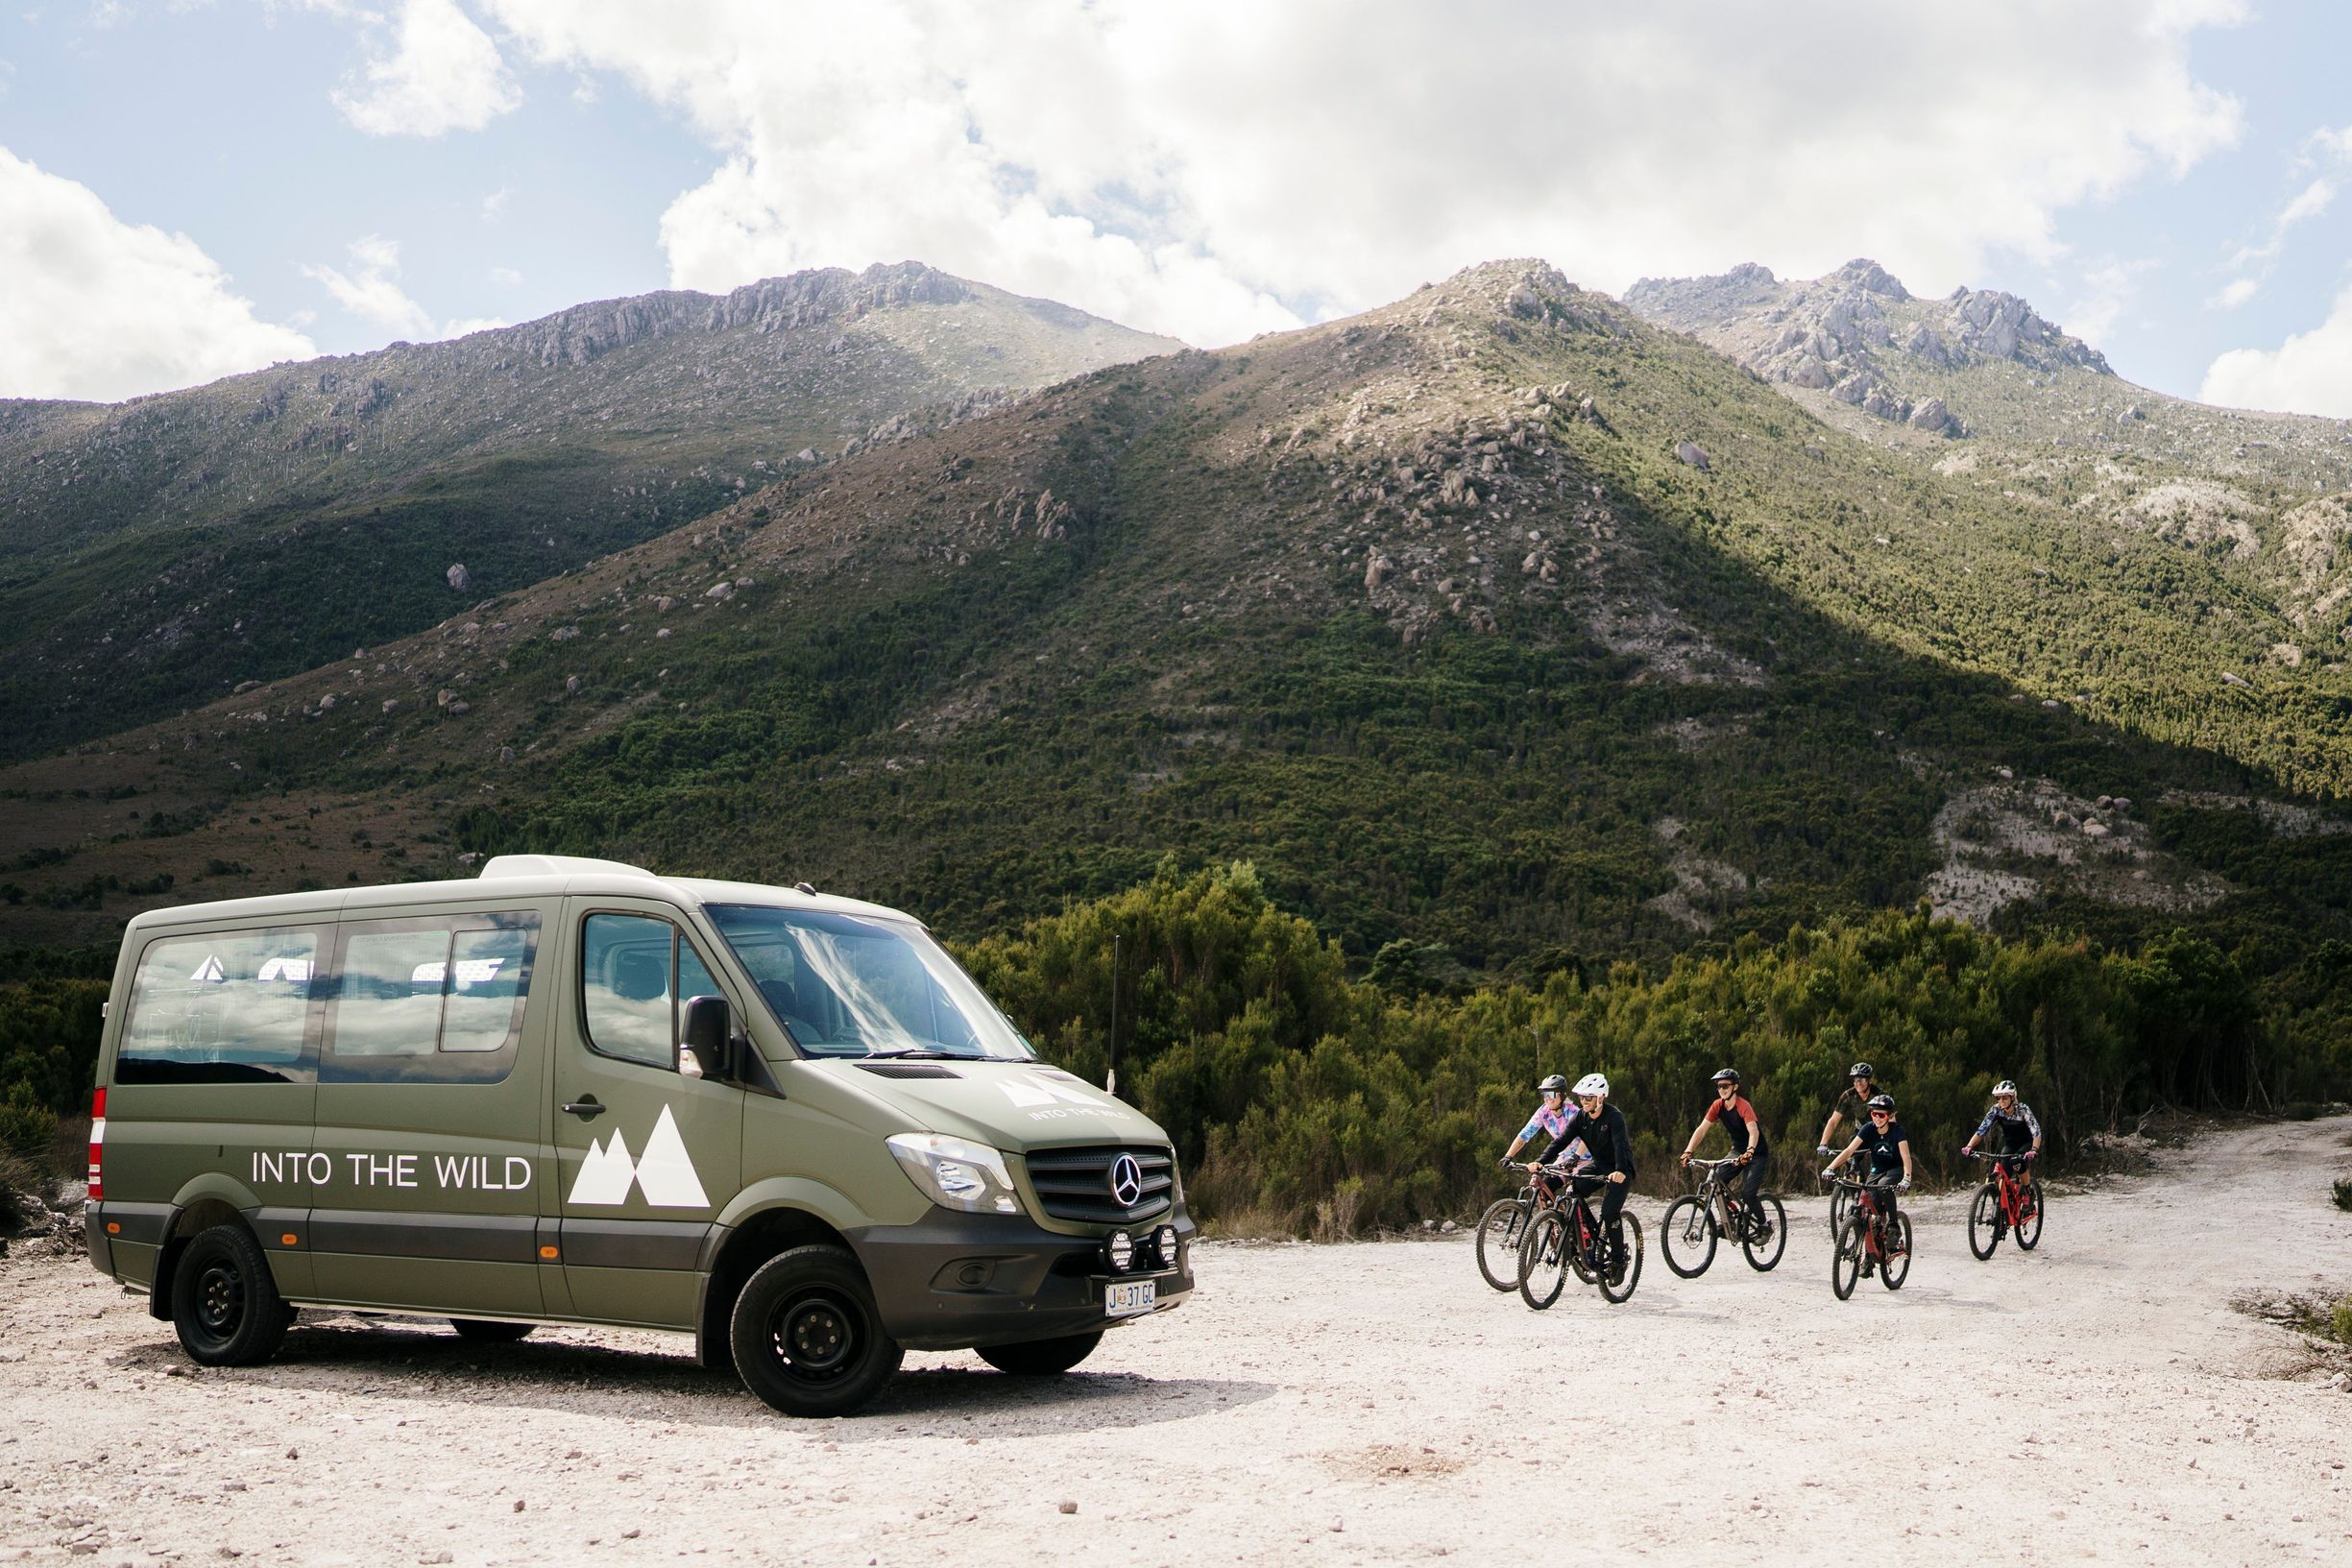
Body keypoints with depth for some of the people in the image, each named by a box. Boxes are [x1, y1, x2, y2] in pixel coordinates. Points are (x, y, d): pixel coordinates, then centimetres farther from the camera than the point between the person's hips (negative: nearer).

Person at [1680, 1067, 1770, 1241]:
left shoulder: (1743, 1106, -25)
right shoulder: (1718, 1106, -6)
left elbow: (1753, 1131, -39)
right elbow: (1701, 1129, -9)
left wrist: (1749, 1152, -57)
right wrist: (1688, 1151, -21)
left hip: (1756, 1153, -6)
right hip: (1737, 1150, 6)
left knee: (1748, 1193, -18)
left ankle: (1764, 1226, 6)